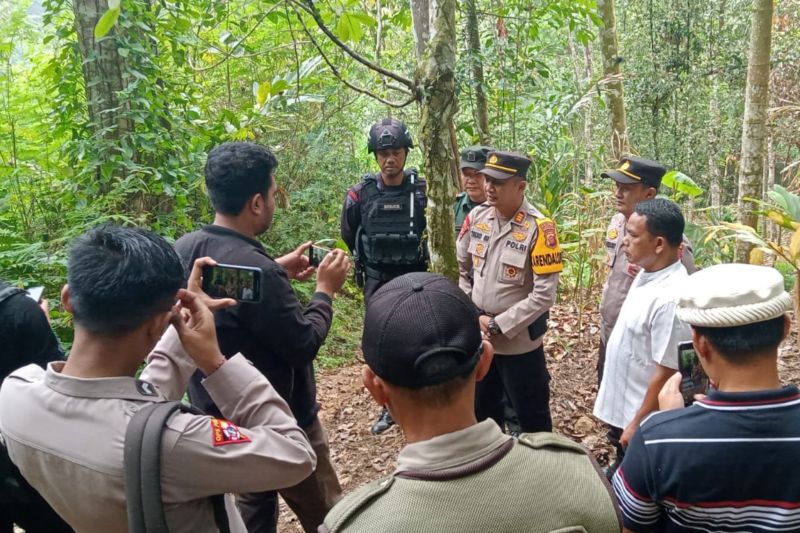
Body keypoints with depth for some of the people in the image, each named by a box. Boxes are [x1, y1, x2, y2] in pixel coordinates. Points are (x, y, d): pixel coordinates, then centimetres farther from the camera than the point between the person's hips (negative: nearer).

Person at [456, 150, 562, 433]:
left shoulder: (538, 228, -20)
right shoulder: (477, 216, -4)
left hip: (518, 342, -6)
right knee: (481, 407, 24)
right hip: (477, 336, 6)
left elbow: (544, 295, -22)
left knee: (530, 413, 13)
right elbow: (461, 268, 9)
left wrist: (497, 325, -19)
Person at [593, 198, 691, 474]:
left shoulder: (670, 297, -30)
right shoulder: (646, 274, -1)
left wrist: (637, 426, -18)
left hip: (643, 419, -8)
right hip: (620, 408, 8)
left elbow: (666, 374, -25)